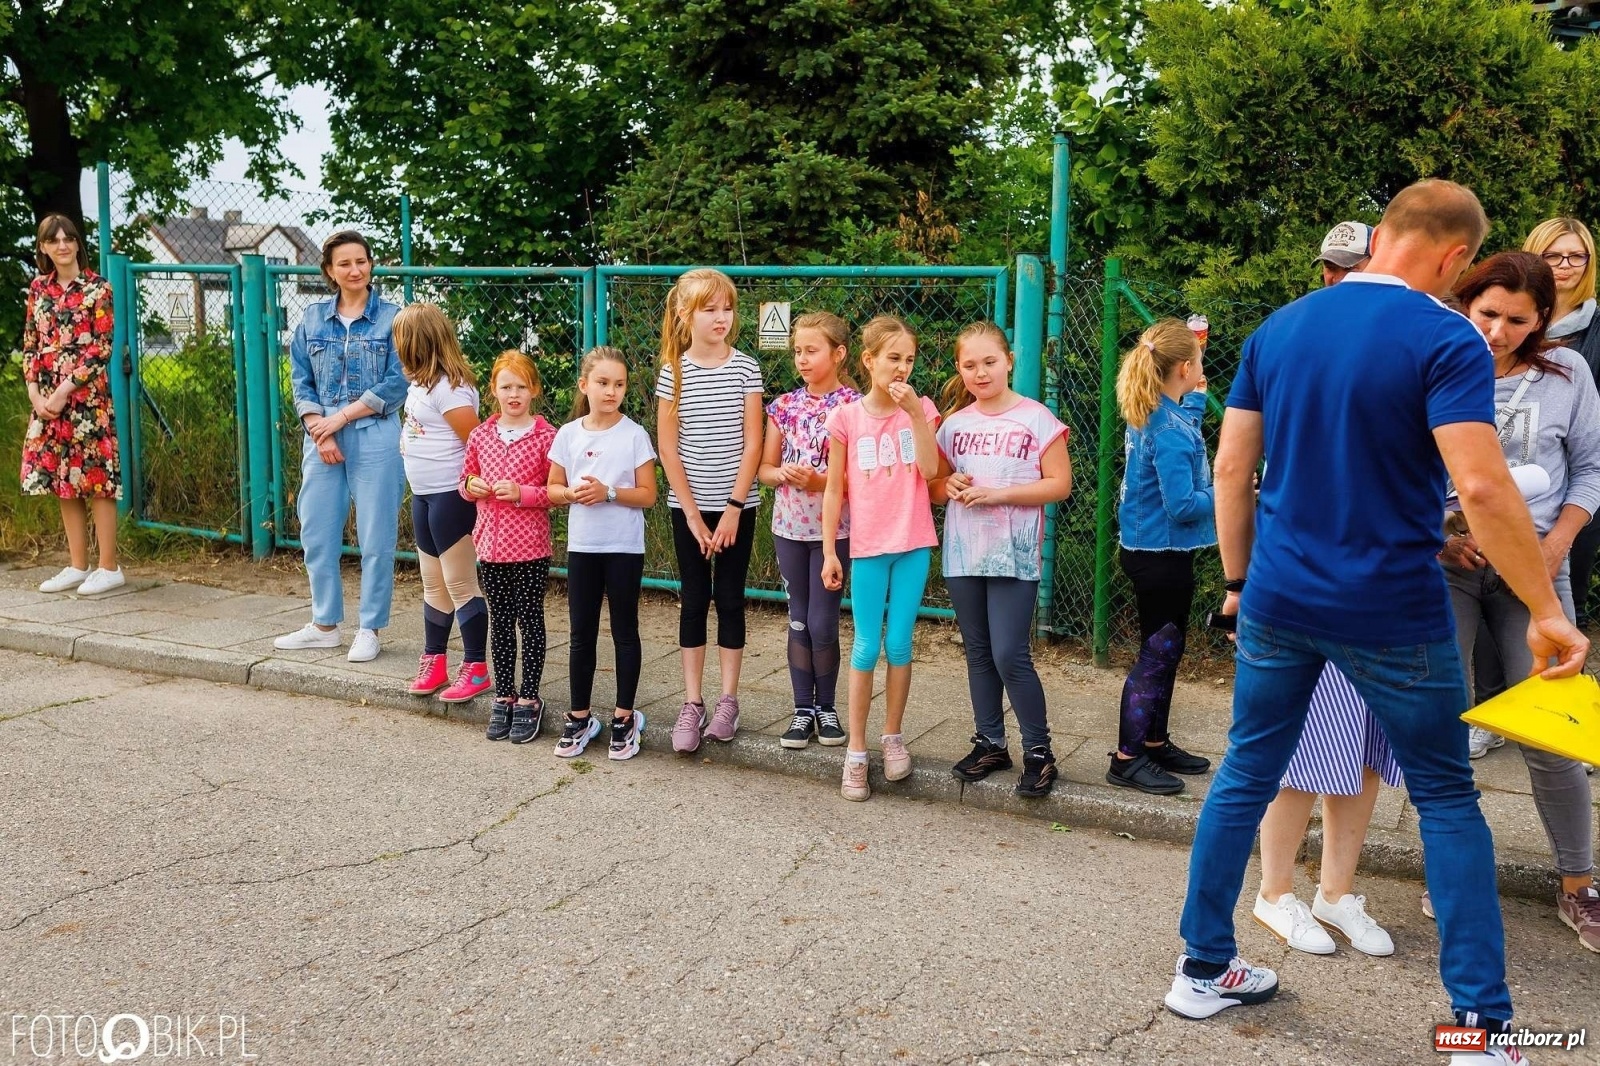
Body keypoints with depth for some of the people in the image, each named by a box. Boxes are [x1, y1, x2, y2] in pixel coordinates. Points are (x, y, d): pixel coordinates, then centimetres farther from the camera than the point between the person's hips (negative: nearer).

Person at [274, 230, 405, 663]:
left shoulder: (391, 318, -1)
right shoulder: (312, 319, 10)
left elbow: (396, 384, -7)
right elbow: (301, 383, 8)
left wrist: (342, 417, -10)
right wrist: (319, 431, -6)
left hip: (374, 437, -4)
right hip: (322, 438, 4)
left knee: (376, 537, 0)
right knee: (317, 532, 8)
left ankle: (370, 629, 12)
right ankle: (324, 624, 23)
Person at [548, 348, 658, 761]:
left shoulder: (634, 434, -6)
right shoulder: (568, 434, 3)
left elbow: (648, 495, -7)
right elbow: (553, 489, 8)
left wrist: (608, 492, -20)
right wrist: (573, 493, -13)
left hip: (624, 548, -3)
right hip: (581, 545, 3)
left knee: (624, 632, 7)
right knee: (581, 634, 10)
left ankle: (625, 718, 17)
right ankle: (579, 717, 21)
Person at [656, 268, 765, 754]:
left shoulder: (745, 368, -3)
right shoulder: (673, 372, -2)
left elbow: (752, 442, -6)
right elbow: (667, 446, -3)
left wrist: (734, 506, -11)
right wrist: (692, 512, -8)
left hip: (737, 503, 0)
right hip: (688, 505, 1)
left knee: (730, 599, 6)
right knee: (694, 600, 5)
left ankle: (728, 701, 16)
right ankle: (691, 705, 12)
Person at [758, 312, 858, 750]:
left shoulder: (853, 406, -7)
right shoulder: (785, 406, 5)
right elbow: (764, 468, 9)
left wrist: (821, 481, -22)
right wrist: (784, 474, -12)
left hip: (834, 528, -4)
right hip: (789, 525, 4)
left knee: (822, 622, 0)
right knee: (799, 620, 10)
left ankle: (826, 706, 19)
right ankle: (803, 709, 20)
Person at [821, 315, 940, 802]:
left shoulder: (920, 408, 2)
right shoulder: (846, 418, -2)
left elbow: (930, 469, -12)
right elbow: (834, 490, 2)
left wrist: (914, 411, -17)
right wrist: (829, 551, -1)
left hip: (913, 544, 1)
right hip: (868, 547, -1)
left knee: (899, 645, 6)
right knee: (867, 648, 2)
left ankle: (893, 737, 23)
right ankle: (856, 751, 12)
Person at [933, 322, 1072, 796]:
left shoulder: (1036, 418, -4)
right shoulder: (954, 423, 9)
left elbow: (1060, 484, -8)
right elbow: (934, 487, 16)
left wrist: (999, 494, -17)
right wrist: (949, 487, -8)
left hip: (1014, 556, -5)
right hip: (962, 554, 5)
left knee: (1010, 656, -8)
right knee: (978, 653, 11)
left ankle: (1039, 750, 7)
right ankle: (990, 743, 24)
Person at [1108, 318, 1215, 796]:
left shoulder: (1153, 416, 6)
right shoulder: (1170, 429, -23)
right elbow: (1182, 505, -24)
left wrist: (1196, 398, 25)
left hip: (1154, 551, 10)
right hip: (1163, 555, -10)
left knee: (1166, 651, 19)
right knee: (1157, 654, -1)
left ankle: (1156, 743, 31)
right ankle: (1127, 758, 7)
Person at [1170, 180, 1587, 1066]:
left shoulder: (1277, 329, 5)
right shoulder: (1444, 340, -12)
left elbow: (1231, 468, 6)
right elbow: (1482, 488, -20)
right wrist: (1547, 612, -12)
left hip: (1278, 602, 4)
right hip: (1392, 614, -4)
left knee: (1244, 779, 15)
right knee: (1447, 802, 10)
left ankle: (1203, 969, 24)